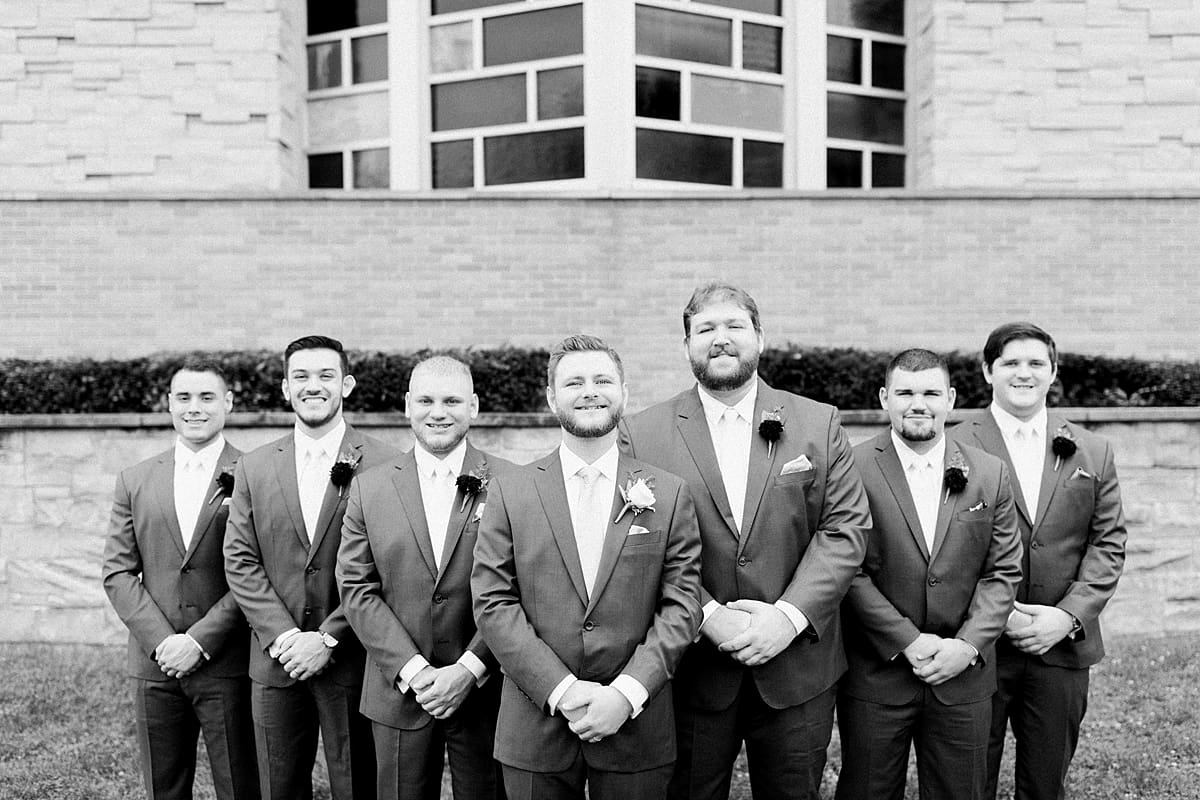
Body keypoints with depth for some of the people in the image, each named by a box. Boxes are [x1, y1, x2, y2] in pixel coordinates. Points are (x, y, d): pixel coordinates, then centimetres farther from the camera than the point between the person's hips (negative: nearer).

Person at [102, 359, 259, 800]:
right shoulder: (134, 481, 8)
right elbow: (118, 571, 5)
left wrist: (200, 640, -13)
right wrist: (161, 640, -7)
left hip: (228, 665, -3)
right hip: (154, 665, 4)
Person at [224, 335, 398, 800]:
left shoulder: (382, 465, -6)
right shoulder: (254, 468, 6)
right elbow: (240, 561, 3)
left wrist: (328, 638, -13)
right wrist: (283, 635, -9)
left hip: (352, 662, -3)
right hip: (275, 663, 3)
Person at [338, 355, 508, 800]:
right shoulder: (370, 489, 3)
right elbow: (357, 589, -1)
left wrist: (470, 668, -13)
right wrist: (413, 670, -10)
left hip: (484, 692, -1)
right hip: (399, 693, 2)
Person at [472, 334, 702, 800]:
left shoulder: (669, 494, 1)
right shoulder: (510, 492, 0)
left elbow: (682, 605, -3)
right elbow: (492, 603, -5)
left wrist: (626, 692, -14)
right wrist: (561, 691, -13)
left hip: (636, 728, 0)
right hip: (534, 729, 0)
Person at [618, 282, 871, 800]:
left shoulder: (819, 423, 2)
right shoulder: (643, 435, -3)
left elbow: (846, 529, -3)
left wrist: (789, 616, -13)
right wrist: (706, 615, -16)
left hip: (798, 666, 1)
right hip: (690, 672, -1)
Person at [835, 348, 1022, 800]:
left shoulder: (990, 474, 3)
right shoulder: (853, 470, -8)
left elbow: (1003, 572, 3)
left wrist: (968, 645, -9)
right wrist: (907, 641, -15)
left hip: (964, 677, 3)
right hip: (875, 675, -2)